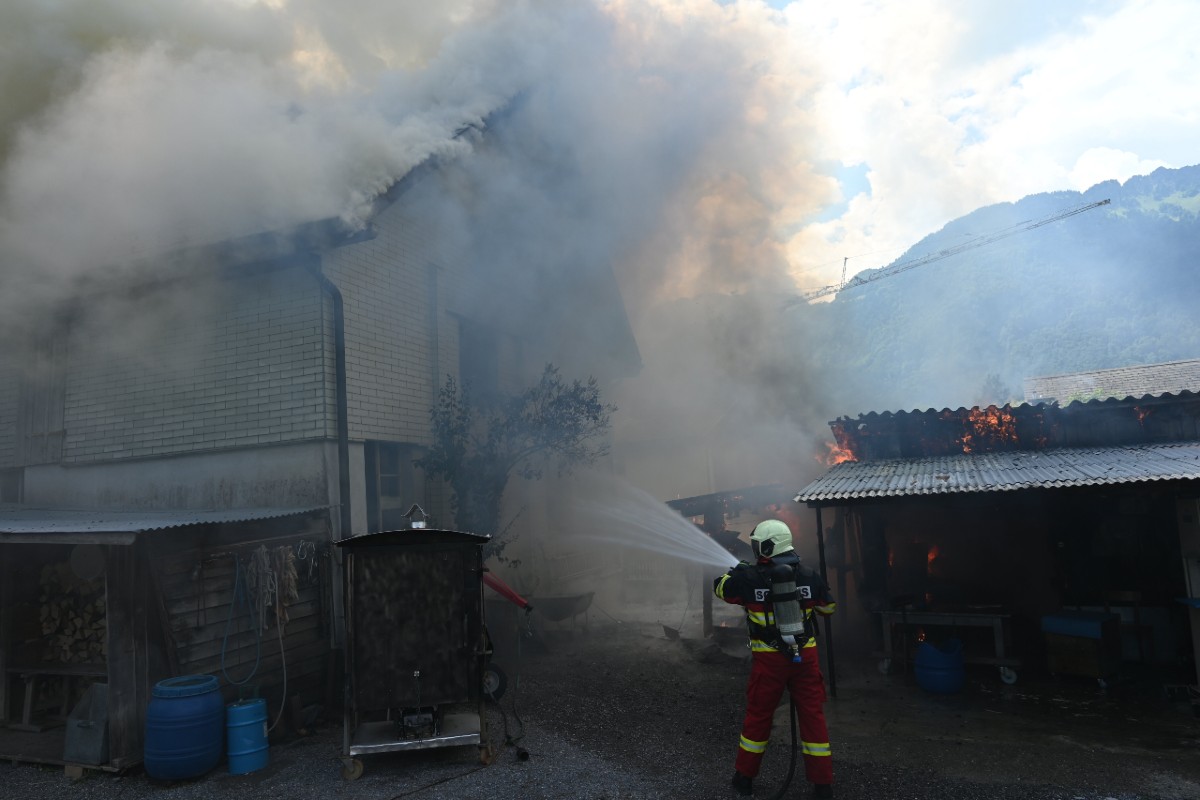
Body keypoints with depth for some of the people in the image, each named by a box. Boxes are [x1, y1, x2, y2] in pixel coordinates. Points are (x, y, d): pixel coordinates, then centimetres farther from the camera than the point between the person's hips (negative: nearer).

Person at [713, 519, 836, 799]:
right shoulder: (810, 576, -4)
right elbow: (829, 607, 11)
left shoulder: (750, 578, -12)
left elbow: (718, 587, 5)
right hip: (806, 656, 2)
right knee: (813, 716, 12)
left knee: (758, 716, 13)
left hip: (769, 659, -1)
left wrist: (736, 572, 23)